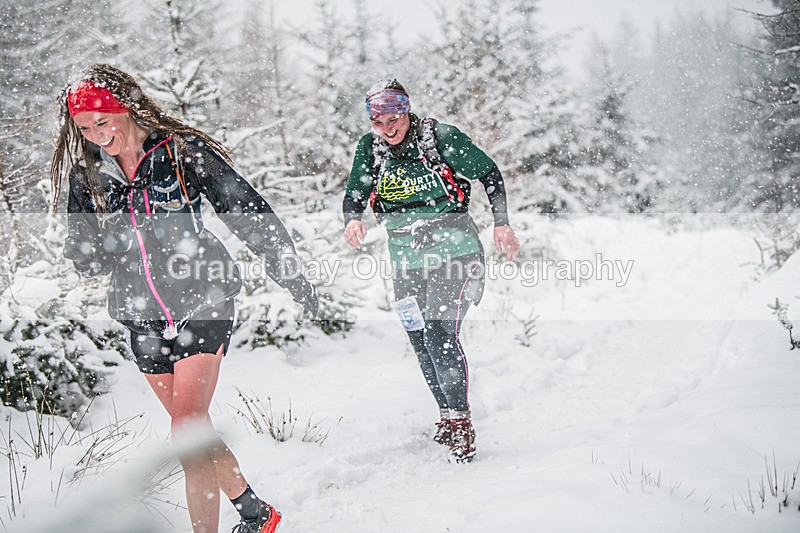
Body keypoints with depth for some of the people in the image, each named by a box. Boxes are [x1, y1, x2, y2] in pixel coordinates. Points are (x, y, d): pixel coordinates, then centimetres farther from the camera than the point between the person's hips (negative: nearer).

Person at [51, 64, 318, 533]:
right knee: (193, 427, 12)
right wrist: (110, 241, -18)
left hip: (202, 304, -5)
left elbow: (249, 212, -2)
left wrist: (290, 274, 1)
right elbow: (85, 261, 4)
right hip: (145, 318, 5)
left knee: (188, 428, -15)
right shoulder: (86, 177, 3)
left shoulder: (185, 152, -8)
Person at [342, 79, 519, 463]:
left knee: (440, 334, -18)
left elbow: (489, 174, 0)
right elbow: (354, 195, 6)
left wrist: (501, 223, -7)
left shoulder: (440, 137, -9)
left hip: (453, 250, -5)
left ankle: (460, 421, -7)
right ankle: (448, 414, 24)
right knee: (421, 344, 6)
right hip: (407, 261, 5)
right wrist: (353, 218, -18)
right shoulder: (370, 149, 3)